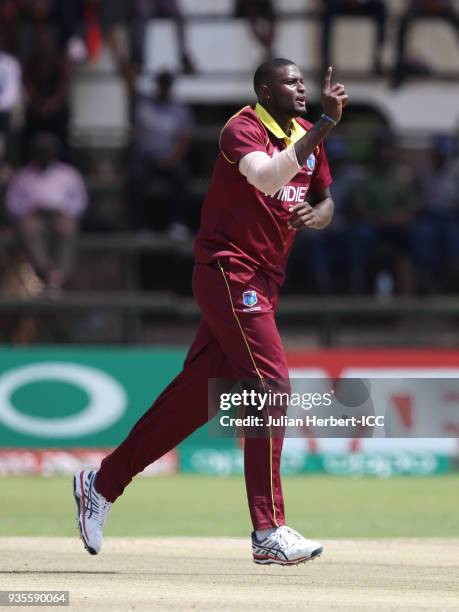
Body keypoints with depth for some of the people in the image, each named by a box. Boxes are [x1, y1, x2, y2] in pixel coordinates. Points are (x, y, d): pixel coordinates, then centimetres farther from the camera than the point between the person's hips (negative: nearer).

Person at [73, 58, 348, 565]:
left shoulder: (305, 134, 12)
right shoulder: (242, 130, -14)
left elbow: (325, 200, 21)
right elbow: (267, 176, -34)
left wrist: (316, 214, -3)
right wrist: (325, 124, -38)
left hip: (263, 283, 9)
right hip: (229, 271, -9)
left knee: (200, 393, 9)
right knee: (269, 385, -16)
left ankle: (102, 483, 22)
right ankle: (269, 532, -16)